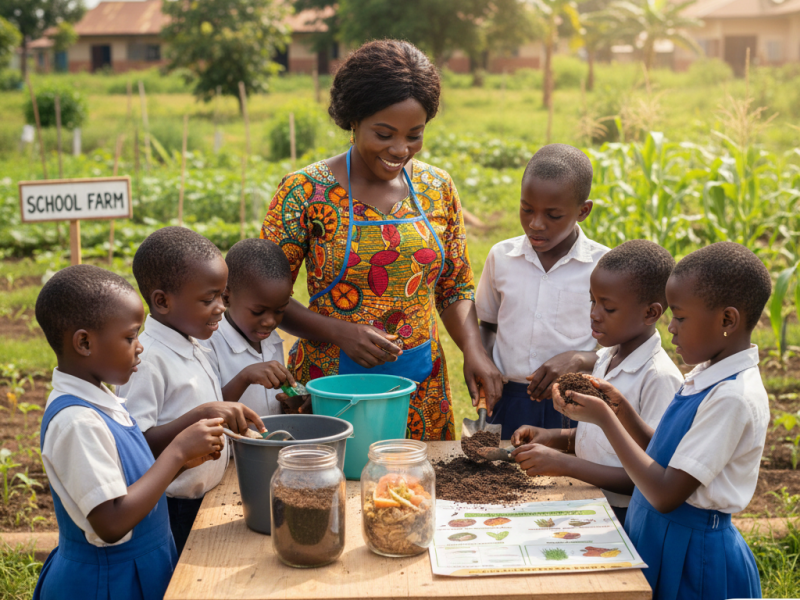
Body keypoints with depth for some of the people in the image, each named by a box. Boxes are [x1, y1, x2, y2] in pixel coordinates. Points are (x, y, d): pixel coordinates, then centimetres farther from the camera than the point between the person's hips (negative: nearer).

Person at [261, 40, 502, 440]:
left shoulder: (438, 189, 4)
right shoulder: (306, 192, -9)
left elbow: (456, 288, 12)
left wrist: (473, 350, -6)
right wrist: (340, 332, -20)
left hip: (422, 390, 4)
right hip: (331, 389, -3)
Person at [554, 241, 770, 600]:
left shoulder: (734, 398, -24)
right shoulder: (707, 376, 4)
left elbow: (665, 494, -25)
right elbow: (662, 457, 11)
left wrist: (605, 419, -20)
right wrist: (620, 405, -2)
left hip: (693, 556, -8)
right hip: (659, 538, 8)